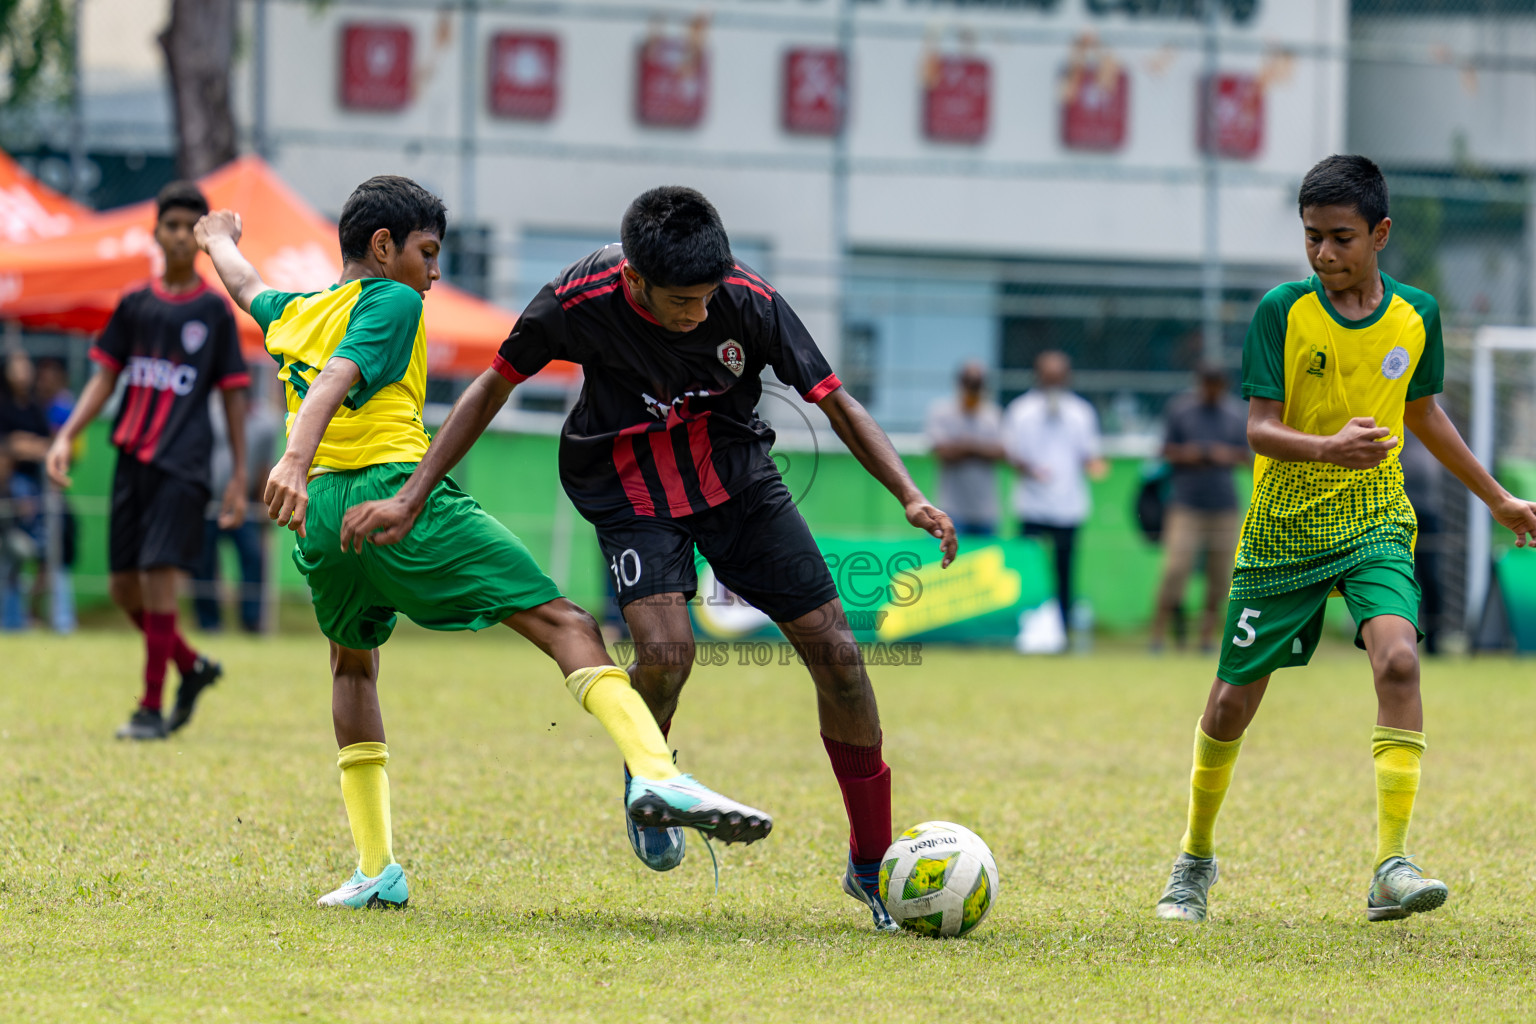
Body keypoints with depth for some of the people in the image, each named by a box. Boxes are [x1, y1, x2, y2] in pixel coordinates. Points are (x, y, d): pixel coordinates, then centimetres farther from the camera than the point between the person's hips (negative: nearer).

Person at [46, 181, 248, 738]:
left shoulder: (215, 311, 2)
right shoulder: (135, 305, 11)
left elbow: (233, 396, 4)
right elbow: (104, 377, 12)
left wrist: (239, 477, 0)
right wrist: (67, 436, -2)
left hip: (183, 463, -4)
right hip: (131, 457, 4)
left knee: (158, 576, -13)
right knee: (125, 587, 5)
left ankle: (151, 708, -7)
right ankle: (193, 667, 27)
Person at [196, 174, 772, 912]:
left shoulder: (290, 316, 24)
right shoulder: (389, 302, 3)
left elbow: (245, 285, 47)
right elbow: (334, 380, -15)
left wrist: (220, 238, 70)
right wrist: (295, 462, -30)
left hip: (319, 515, 7)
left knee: (352, 664, 29)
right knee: (562, 623, -11)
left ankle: (376, 869, 18)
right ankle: (655, 774, -33)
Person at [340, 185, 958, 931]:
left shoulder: (749, 301, -23)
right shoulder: (578, 302, -24)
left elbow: (835, 403, -14)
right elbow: (494, 387, -8)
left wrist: (910, 497, -26)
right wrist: (410, 499, -10)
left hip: (737, 477, 2)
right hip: (633, 492, -2)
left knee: (834, 651, -6)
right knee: (666, 650, -26)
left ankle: (873, 867, 9)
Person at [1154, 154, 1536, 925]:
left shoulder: (1415, 315, -1)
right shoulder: (1283, 311, -10)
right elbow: (1259, 429, -15)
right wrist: (1330, 448, -36)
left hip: (1373, 522, 1)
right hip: (1283, 529, -1)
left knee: (1397, 658, -25)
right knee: (1233, 700, 6)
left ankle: (1392, 868, -27)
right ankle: (1195, 860, 31)